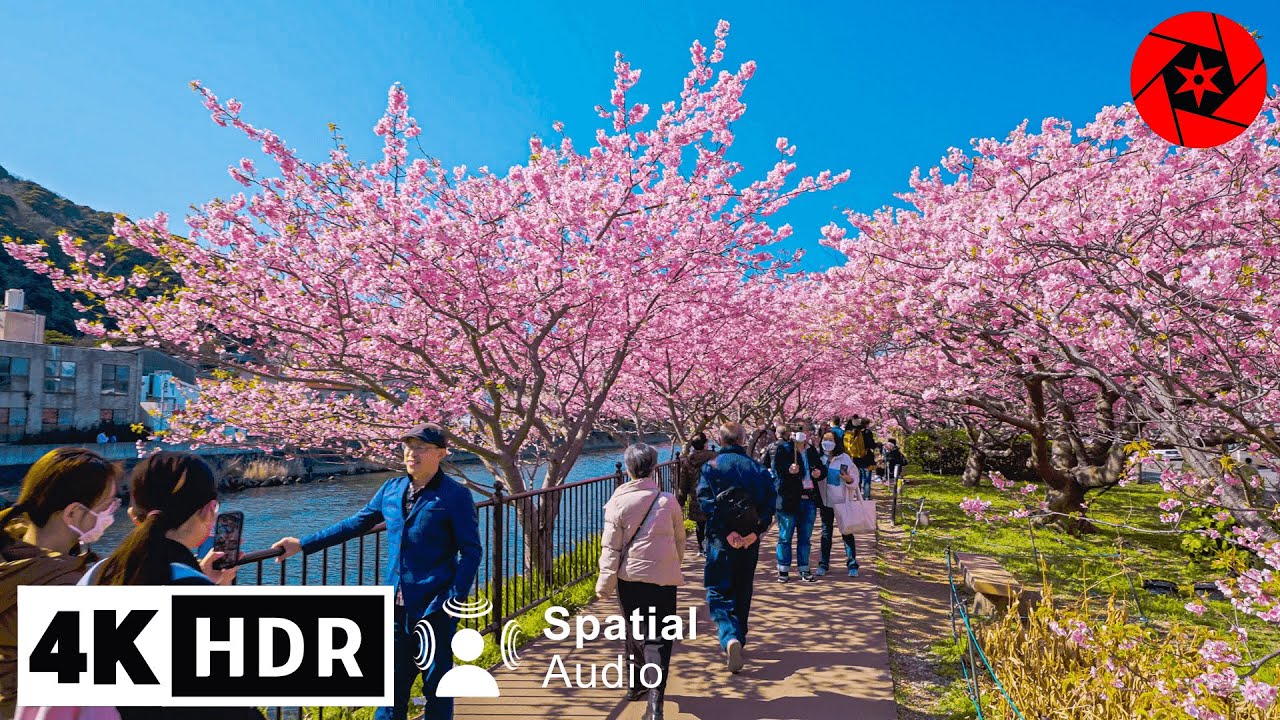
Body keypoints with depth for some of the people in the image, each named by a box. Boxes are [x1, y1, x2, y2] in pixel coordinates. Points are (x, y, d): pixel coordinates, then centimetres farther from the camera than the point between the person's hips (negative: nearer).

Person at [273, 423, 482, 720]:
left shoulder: (456, 495, -9)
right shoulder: (391, 489, 7)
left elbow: (471, 551, -9)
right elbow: (356, 523, 17)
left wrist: (455, 600, -16)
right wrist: (303, 545, 14)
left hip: (435, 608, -5)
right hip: (396, 607, 5)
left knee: (437, 686, 9)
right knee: (392, 684, 15)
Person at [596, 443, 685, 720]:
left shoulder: (618, 501, -7)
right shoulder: (668, 500, -4)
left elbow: (610, 547, -6)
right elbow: (680, 539, 10)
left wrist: (605, 583, 1)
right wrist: (676, 564, 27)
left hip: (630, 575, 1)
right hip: (664, 577, -1)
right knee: (659, 637, 0)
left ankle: (637, 685, 35)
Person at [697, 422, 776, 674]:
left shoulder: (711, 467, -5)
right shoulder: (757, 468, 4)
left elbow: (706, 502, -16)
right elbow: (771, 500, -5)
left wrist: (727, 531, -17)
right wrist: (755, 532, -11)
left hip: (721, 539, -4)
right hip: (750, 540, 4)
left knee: (719, 593, 1)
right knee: (742, 593, 19)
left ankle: (730, 639, -22)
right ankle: (737, 640, 32)